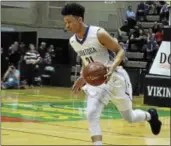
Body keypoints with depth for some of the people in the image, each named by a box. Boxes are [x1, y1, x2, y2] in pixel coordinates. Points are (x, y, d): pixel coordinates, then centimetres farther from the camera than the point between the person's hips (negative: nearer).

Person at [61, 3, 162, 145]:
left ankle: (150, 115, 46)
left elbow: (120, 51, -16)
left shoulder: (99, 34, -23)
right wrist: (83, 77, 9)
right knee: (91, 115, -19)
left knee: (129, 117, 13)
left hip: (115, 78, -5)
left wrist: (113, 66, -34)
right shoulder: (72, 41, -2)